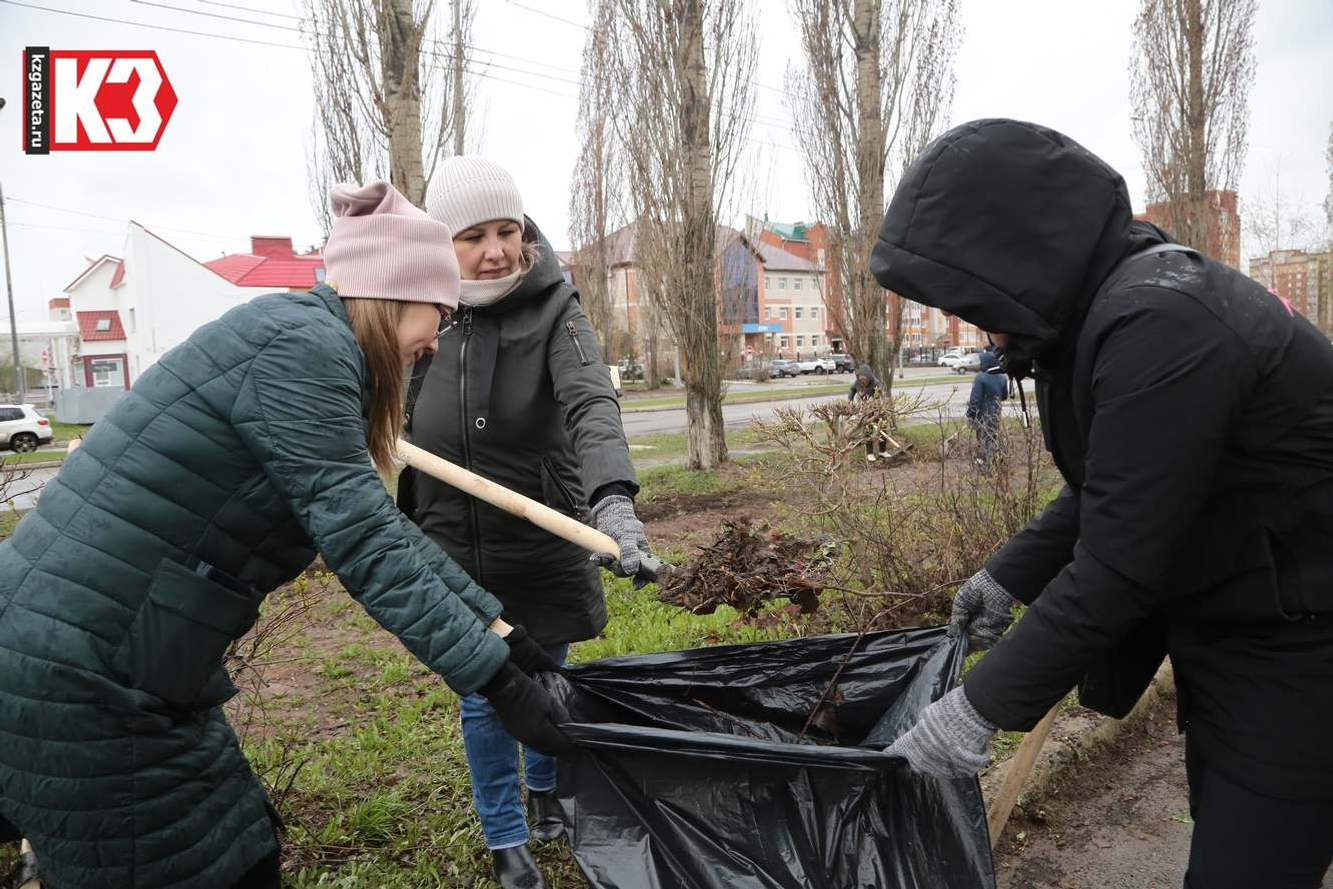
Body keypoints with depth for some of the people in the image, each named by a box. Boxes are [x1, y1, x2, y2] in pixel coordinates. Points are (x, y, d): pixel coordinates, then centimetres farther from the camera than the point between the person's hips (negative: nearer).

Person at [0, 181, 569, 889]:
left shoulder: (312, 349, 12)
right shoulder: (302, 342, -18)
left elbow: (383, 526, 12)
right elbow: (362, 545, -24)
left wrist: (498, 628, 10)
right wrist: (495, 677, -20)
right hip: (77, 681, -9)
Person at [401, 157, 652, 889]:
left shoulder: (553, 309, -14)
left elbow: (591, 402, -32)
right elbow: (398, 436, 9)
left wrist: (613, 497, -48)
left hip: (542, 547, -1)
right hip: (454, 554, 2)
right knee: (483, 699, 9)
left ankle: (545, 795, 46)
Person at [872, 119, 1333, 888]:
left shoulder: (1161, 322, -29)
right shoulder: (1104, 306, 2)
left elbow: (1119, 558, -29)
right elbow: (1107, 488, 14)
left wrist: (985, 705, -22)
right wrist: (1010, 575, 11)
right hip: (1221, 623, 9)